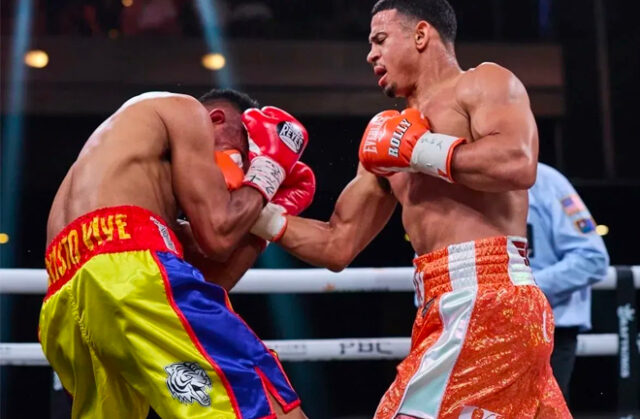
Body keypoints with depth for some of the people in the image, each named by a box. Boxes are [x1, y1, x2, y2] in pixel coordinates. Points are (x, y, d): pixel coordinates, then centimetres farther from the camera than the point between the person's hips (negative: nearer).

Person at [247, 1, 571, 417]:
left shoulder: (484, 82, 2)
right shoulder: (392, 134, 23)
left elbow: (518, 165, -20)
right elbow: (337, 246, 23)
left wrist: (420, 150, -11)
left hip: (486, 297, -8)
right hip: (447, 305, 8)